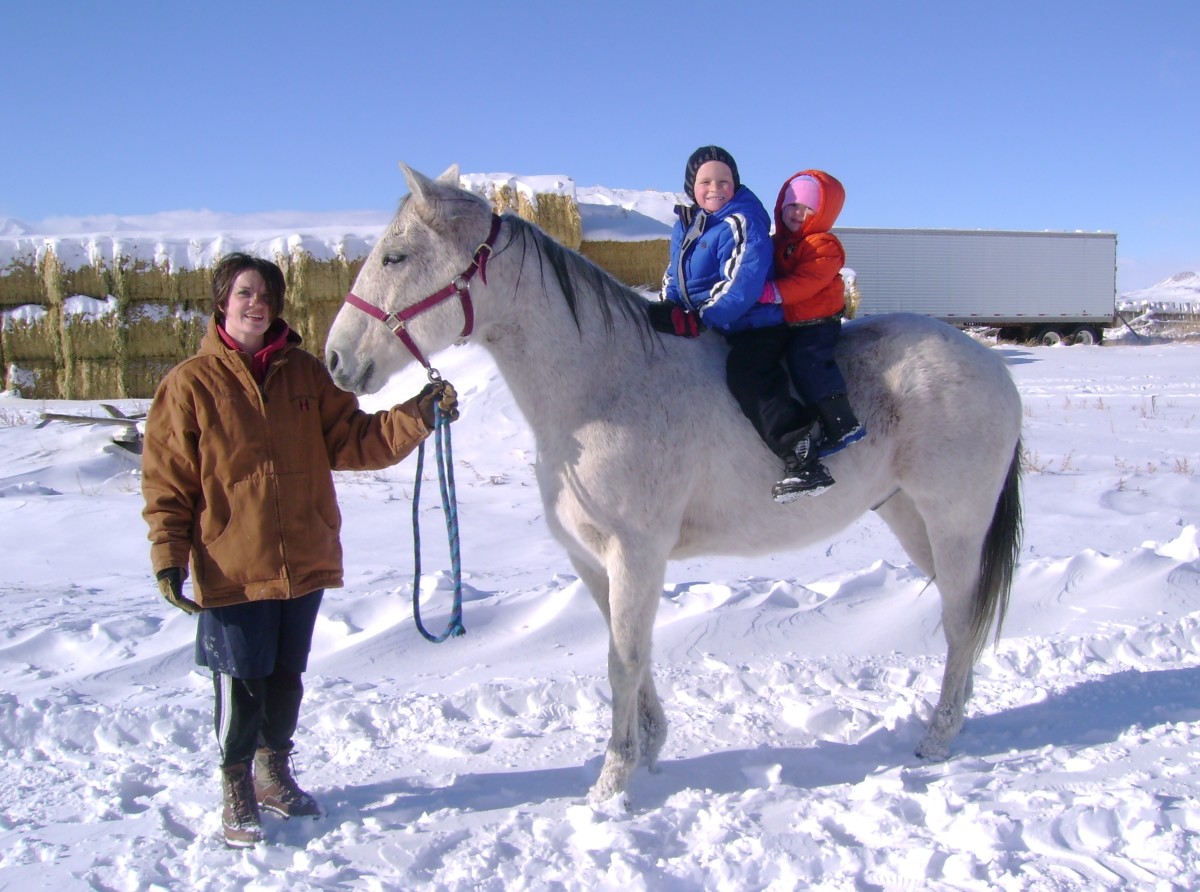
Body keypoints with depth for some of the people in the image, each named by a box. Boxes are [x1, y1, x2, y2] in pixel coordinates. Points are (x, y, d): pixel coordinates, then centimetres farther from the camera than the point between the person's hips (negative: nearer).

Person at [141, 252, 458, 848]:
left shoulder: (305, 373, 5)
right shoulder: (190, 383, -5)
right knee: (241, 685, 5)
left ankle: (275, 772, 39)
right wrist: (168, 555, -10)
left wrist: (416, 417, -9)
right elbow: (166, 481, -3)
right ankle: (237, 791, 27)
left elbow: (352, 442, 3)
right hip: (231, 569, -3)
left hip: (306, 561, 4)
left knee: (286, 679, 17)